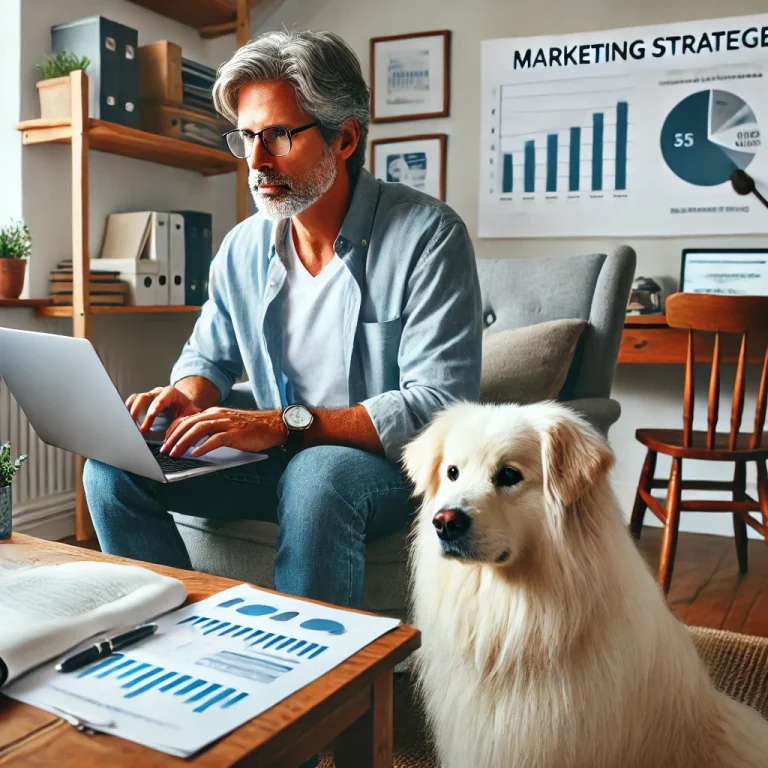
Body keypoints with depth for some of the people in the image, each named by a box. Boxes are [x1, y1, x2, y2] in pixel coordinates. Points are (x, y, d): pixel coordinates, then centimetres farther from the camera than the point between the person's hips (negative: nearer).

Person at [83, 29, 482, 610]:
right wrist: (186, 397, -8)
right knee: (113, 464, -10)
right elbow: (209, 357, 18)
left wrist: (286, 422, -28)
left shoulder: (429, 236, -15)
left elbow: (439, 405, -22)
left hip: (392, 460, -5)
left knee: (318, 474, -39)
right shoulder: (242, 248, 3)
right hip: (284, 455, 6)